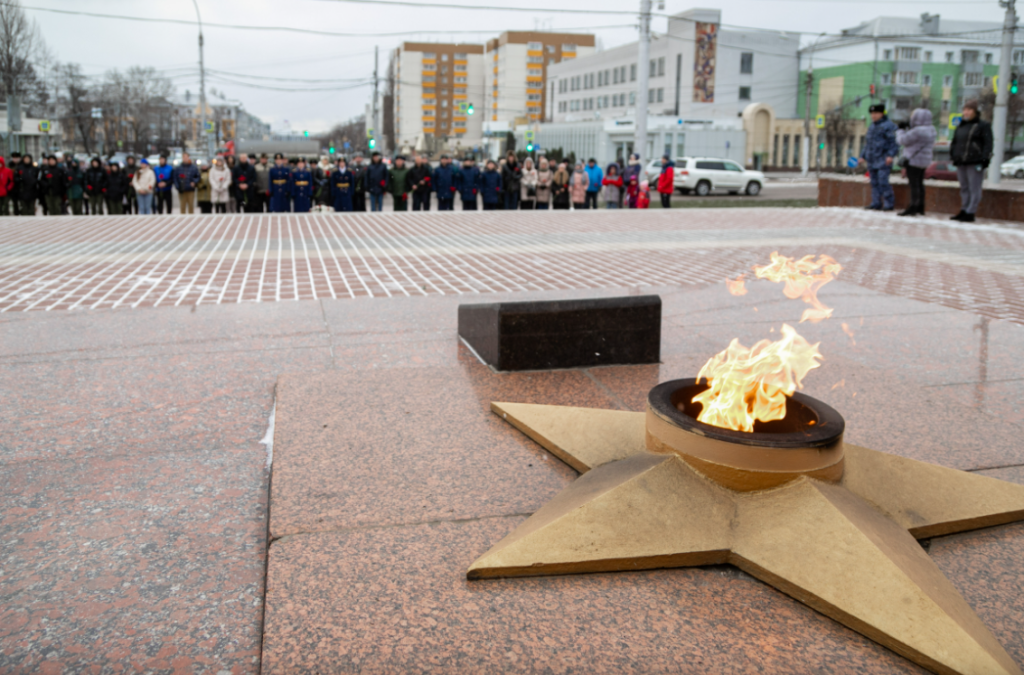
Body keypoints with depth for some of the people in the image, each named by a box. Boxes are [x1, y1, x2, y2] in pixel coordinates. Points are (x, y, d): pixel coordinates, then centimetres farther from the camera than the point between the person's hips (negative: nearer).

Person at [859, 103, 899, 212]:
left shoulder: (888, 125, -5)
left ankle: (888, 204, -9)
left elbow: (894, 142, -11)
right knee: (874, 182, 6)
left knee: (883, 181, -13)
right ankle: (876, 203, 9)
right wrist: (863, 156, 21)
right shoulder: (872, 126, 20)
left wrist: (891, 155, -21)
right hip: (872, 159, 8)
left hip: (884, 159, -8)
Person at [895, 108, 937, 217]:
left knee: (914, 184, -7)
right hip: (924, 161, 10)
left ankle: (913, 208, -6)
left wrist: (900, 130, 3)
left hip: (914, 160, -10)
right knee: (919, 184, 14)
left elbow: (903, 140, -14)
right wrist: (908, 128, 15)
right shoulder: (931, 130, 8)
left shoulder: (918, 131, -22)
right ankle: (920, 208, 20)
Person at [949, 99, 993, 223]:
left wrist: (984, 159, -16)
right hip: (961, 162, 7)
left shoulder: (983, 126, -2)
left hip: (975, 162, -7)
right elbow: (954, 142, 25)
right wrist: (953, 156, 14)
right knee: (964, 188, 12)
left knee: (974, 189, -6)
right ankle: (964, 211, 18)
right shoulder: (961, 126, 18)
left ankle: (970, 213, -7)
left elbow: (988, 144, -7)